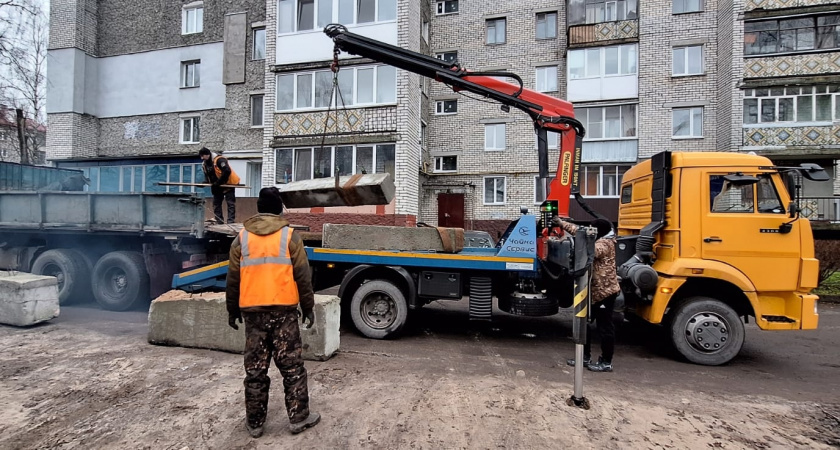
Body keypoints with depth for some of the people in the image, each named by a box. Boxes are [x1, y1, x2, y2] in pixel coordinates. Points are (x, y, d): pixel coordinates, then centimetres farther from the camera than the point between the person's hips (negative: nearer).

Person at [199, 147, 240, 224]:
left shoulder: (219, 160, -20)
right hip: (217, 187, 8)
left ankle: (231, 222, -9)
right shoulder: (204, 165, 6)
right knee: (216, 203, 7)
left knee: (230, 204, -7)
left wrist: (219, 182, -26)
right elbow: (207, 178, 12)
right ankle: (219, 222, 13)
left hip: (228, 184, -8)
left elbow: (227, 172, -30)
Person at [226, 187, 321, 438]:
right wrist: (308, 307, 6)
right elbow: (302, 276, -3)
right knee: (292, 366, 6)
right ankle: (299, 418, 13)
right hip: (284, 310, -2)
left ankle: (255, 423, 19)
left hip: (253, 311, 3)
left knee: (255, 369, 11)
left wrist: (232, 310, 18)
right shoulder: (289, 236, -2)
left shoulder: (242, 238, 5)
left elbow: (233, 278, 8)